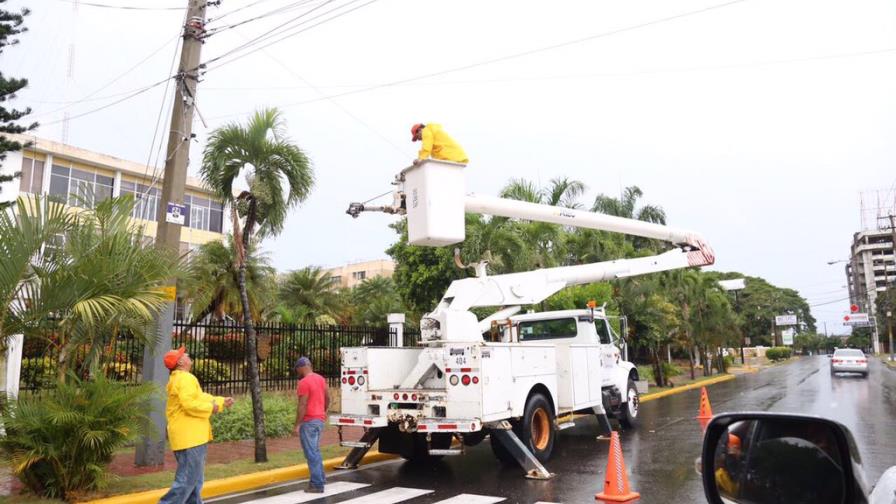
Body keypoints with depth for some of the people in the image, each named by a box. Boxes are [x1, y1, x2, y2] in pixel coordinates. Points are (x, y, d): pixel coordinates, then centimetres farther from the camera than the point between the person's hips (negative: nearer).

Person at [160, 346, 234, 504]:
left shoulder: (178, 379, 20)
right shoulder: (185, 378, -15)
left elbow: (200, 398, 23)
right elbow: (190, 405, -26)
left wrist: (222, 402, 16)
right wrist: (210, 408, -12)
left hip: (190, 436, 11)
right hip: (190, 437, -11)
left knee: (194, 479, 16)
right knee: (187, 480, -7)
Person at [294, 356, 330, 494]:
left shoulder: (304, 382, -16)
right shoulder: (320, 379, 10)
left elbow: (302, 405, -19)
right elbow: (328, 397, 17)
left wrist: (297, 425, -16)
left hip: (308, 421, -9)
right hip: (319, 419, 9)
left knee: (311, 453, -3)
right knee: (315, 451, 19)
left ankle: (317, 484, -1)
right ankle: (320, 478, 24)